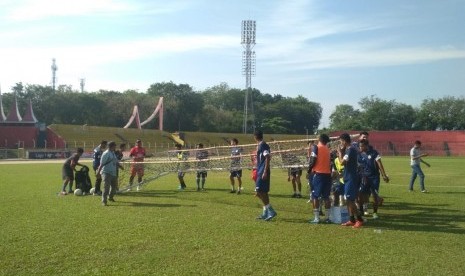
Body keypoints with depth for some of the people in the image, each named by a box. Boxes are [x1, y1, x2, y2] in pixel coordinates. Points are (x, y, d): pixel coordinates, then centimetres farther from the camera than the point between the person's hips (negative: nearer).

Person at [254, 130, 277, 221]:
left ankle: (271, 211, -10)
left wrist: (265, 172, -23)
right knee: (263, 192, 11)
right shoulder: (260, 145, 16)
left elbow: (267, 158, -20)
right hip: (260, 172, 10)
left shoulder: (263, 145, -13)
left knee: (259, 192, -11)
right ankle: (266, 213, 15)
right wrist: (257, 170, 26)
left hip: (263, 172, -10)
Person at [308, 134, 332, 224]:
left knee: (315, 196, 0)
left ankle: (316, 218, -3)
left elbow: (313, 160, -10)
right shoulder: (328, 150, 12)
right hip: (327, 174, 5)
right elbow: (330, 162, 10)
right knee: (326, 197, 11)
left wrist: (309, 170, 3)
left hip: (318, 174, -5)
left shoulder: (316, 147, -4)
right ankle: (327, 217, 12)